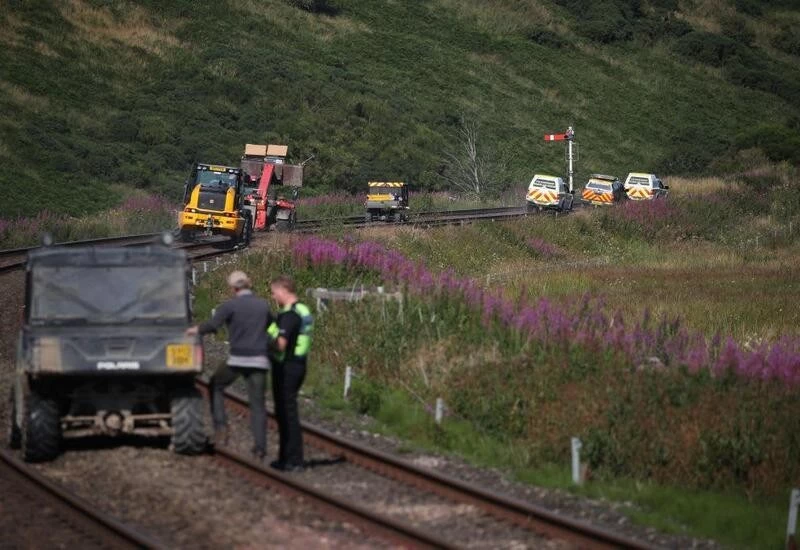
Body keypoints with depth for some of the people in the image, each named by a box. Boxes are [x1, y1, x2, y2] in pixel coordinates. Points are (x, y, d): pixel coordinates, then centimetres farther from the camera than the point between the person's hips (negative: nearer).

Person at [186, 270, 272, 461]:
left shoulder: (230, 305, -7)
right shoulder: (263, 305, 7)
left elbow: (212, 325, -15)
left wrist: (195, 330, 2)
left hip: (237, 359, -3)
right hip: (260, 360, 3)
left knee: (216, 387, 22)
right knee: (257, 404, 5)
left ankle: (221, 428, 7)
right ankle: (259, 449, -2)